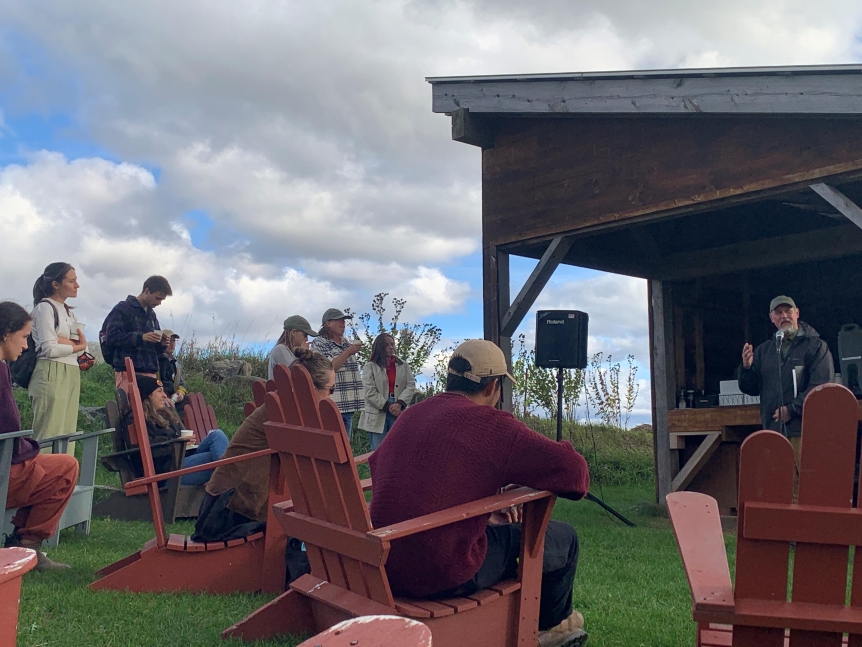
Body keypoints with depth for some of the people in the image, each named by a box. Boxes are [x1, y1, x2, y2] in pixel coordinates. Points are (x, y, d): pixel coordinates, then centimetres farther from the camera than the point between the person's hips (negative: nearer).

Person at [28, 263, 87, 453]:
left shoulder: (67, 311, 19)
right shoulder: (45, 307, -5)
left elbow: (81, 348, 11)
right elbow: (50, 349, -13)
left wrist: (65, 341, -9)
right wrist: (76, 346, 1)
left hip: (71, 375, 8)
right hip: (51, 375, -8)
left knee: (67, 435, 5)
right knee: (50, 435, -9)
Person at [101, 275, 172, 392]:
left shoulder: (152, 315, 21)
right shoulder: (122, 309, 0)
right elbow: (112, 337, -12)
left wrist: (161, 343, 0)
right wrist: (141, 337, -21)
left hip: (149, 372, 6)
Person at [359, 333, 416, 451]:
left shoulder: (403, 366, 14)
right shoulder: (370, 366, 3)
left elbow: (411, 385, 3)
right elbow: (370, 392, -6)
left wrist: (399, 403, -13)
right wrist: (389, 407, -12)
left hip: (398, 413, 3)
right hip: (378, 414, -3)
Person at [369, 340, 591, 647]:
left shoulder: (410, 415, 6)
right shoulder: (490, 423, -14)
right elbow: (574, 471, -16)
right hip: (445, 577, -7)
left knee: (504, 530, 33)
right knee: (563, 537, 14)